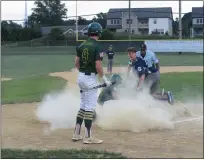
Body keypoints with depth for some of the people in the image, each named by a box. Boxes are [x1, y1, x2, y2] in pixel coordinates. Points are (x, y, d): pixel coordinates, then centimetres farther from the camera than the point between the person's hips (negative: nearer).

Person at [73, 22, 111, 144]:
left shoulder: (82, 46, 7)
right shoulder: (96, 47, -14)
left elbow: (77, 63, 10)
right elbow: (98, 66, -19)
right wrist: (105, 80, -9)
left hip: (81, 77, 8)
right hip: (90, 78, -8)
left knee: (83, 105, 17)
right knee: (90, 107, -3)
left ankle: (77, 134, 19)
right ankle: (88, 137, 0)